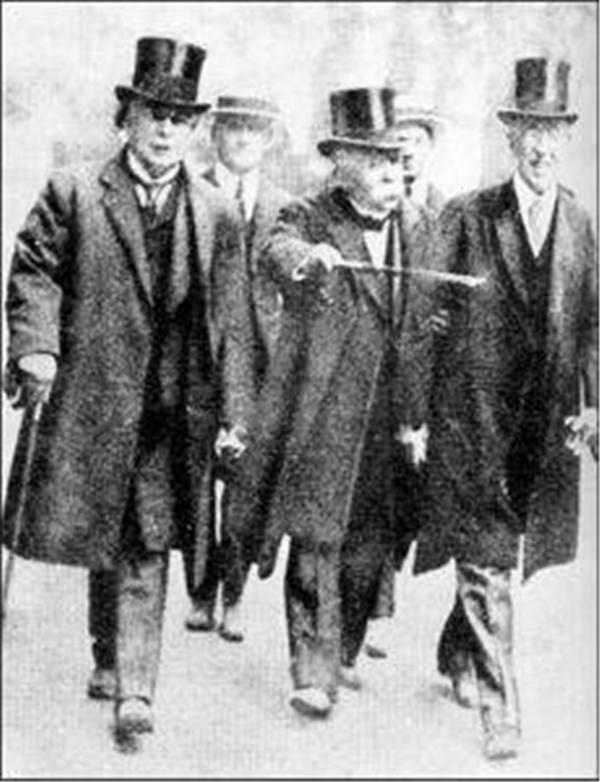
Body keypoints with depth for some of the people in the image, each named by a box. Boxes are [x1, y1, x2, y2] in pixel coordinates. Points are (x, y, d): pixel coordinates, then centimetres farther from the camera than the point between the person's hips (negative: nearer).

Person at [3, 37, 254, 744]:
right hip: (86, 398, 0)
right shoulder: (73, 193, 3)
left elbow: (229, 318, 6)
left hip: (171, 408, 0)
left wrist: (232, 413, 2)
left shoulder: (213, 215, 7)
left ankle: (132, 685, 5)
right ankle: (112, 655, 33)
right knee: (98, 537, 12)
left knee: (146, 547, -1)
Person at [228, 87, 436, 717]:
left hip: (384, 424, 5)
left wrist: (416, 417, 12)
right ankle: (313, 674, 4)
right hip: (320, 416, -5)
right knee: (316, 544, -5)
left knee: (367, 548, 12)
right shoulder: (309, 219, -3)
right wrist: (305, 257, -50)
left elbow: (419, 333, 16)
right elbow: (276, 253, -26)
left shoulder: (414, 235, 13)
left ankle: (341, 655, 31)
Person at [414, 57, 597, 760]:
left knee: (504, 553, 16)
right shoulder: (466, 217, -4)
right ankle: (499, 709, 4)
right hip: (471, 416, -4)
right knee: (484, 561, -4)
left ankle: (457, 656, 40)